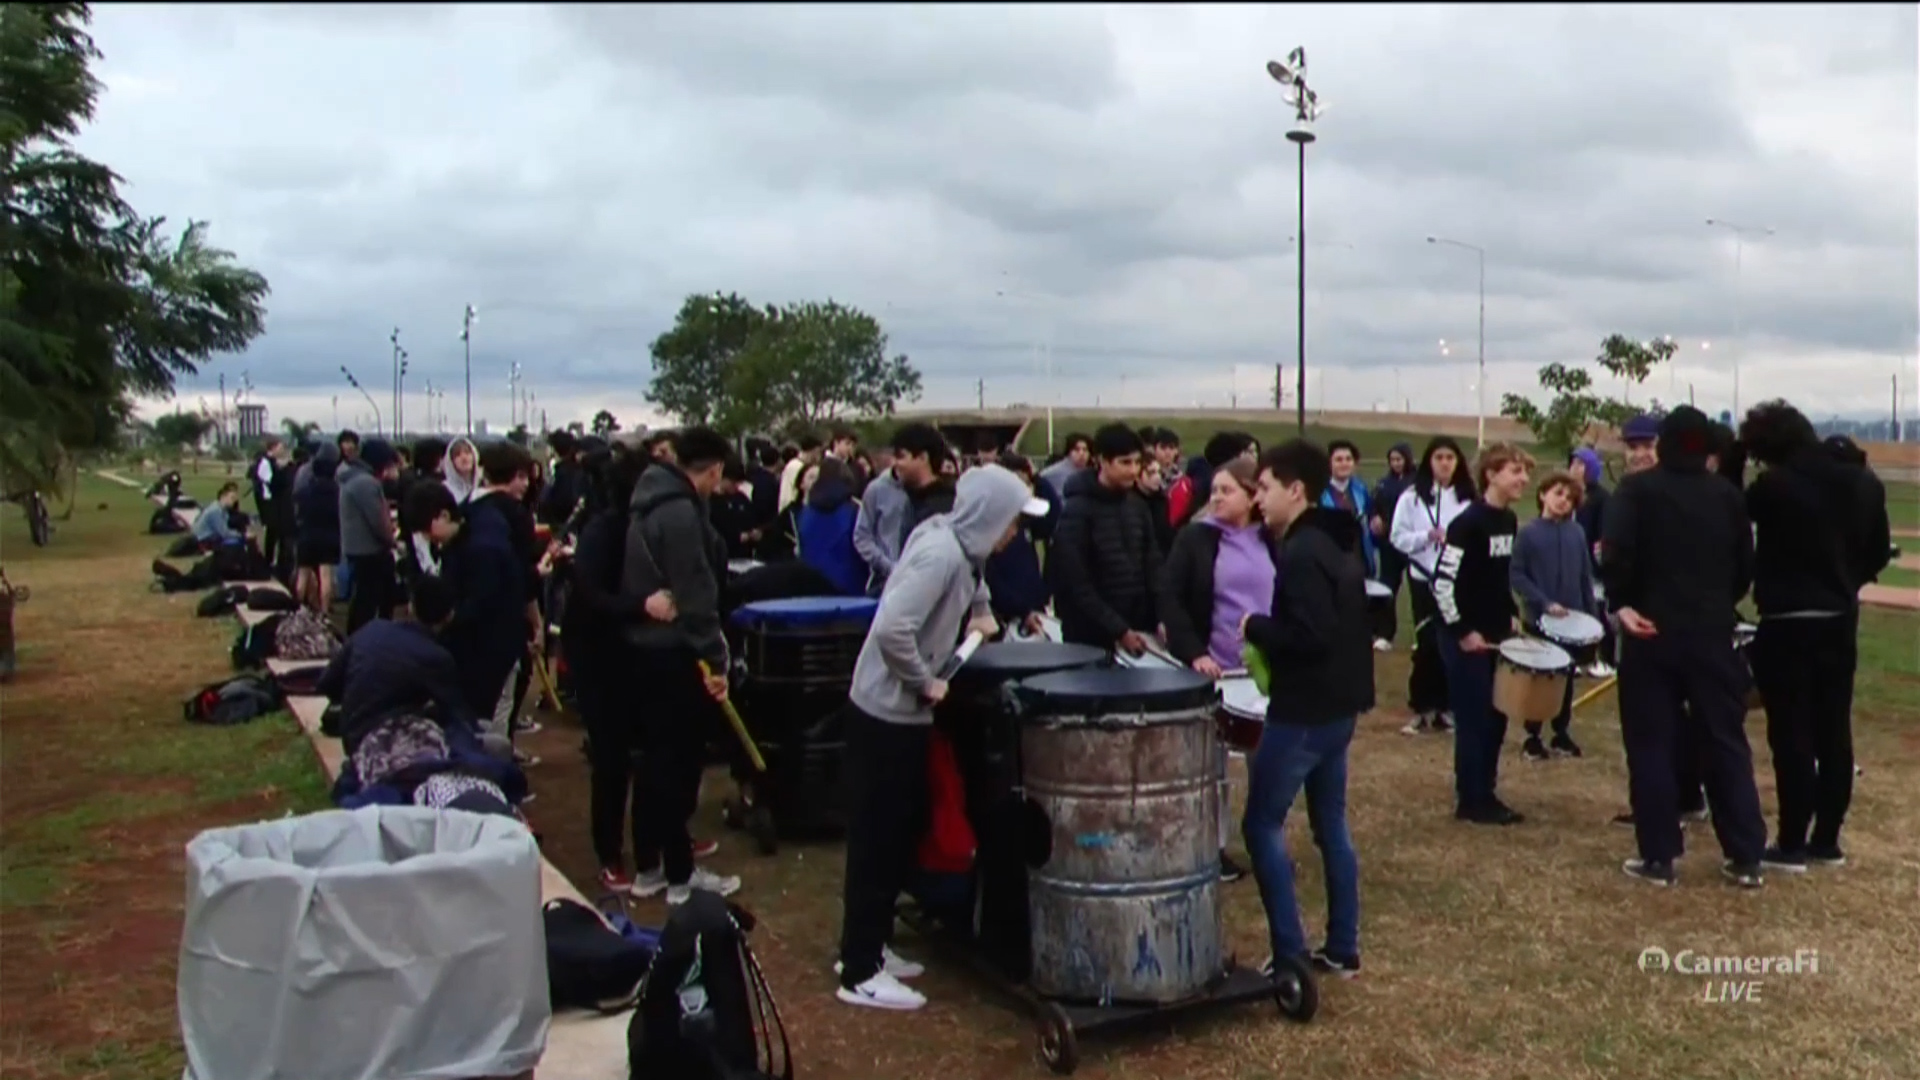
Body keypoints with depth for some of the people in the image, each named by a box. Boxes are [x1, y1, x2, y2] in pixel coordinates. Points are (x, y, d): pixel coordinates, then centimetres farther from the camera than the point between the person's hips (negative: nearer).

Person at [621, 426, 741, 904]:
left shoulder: (652, 504, 12)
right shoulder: (681, 513, -19)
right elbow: (695, 595, -22)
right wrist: (716, 659, -19)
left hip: (645, 647, 10)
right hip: (675, 654, -10)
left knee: (657, 758, 16)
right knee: (679, 762, 0)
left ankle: (648, 867, 24)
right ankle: (680, 875, 10)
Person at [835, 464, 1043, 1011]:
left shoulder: (958, 546, 5)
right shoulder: (941, 554, -23)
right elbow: (892, 628, -34)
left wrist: (979, 611, 15)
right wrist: (925, 682, -20)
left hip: (903, 711, 10)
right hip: (887, 713, -10)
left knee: (902, 832, 18)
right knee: (878, 839, -1)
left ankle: (868, 946, 31)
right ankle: (860, 973, 9)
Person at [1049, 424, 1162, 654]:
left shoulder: (1138, 505, 9)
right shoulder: (1076, 511, -10)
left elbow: (1152, 564, 11)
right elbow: (1076, 585, -14)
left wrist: (1161, 617, -4)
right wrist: (1119, 631, -16)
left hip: (1137, 631, 6)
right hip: (1092, 637, -6)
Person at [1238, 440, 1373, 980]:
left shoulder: (1302, 553, -19)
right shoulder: (1337, 544, 12)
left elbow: (1309, 636, -27)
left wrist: (1255, 627, -13)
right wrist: (1269, 632, 10)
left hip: (1304, 709, -10)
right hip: (1337, 705, 10)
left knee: (1262, 824, -1)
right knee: (1331, 824, 15)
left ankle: (1290, 956, 1)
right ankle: (1342, 949, 22)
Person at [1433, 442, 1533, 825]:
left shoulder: (1509, 520, 8)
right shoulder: (1468, 522, -18)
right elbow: (1442, 582, -21)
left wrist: (1512, 616, 12)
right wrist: (1462, 632, -18)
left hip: (1497, 635, 8)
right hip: (1466, 638, -8)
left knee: (1497, 716, 12)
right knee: (1474, 719, -1)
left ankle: (1485, 794, 23)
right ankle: (1471, 801, 10)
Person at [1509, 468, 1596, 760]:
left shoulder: (1577, 532, 2)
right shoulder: (1528, 533, -8)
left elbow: (1586, 577, 7)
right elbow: (1517, 576, -9)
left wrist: (1594, 615, 4)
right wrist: (1545, 603, -19)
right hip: (1540, 618, -3)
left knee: (1566, 678, 12)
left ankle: (1562, 734, 25)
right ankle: (1532, 737, 15)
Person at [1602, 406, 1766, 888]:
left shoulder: (1637, 489, -6)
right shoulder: (1726, 494, 6)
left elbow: (1614, 552, -19)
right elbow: (1746, 565, 10)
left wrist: (1621, 603, -8)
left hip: (1651, 633, -3)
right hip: (1712, 635, 3)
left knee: (1651, 744, 4)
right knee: (1726, 742, 10)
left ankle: (1658, 857, 6)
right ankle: (1746, 858, 12)